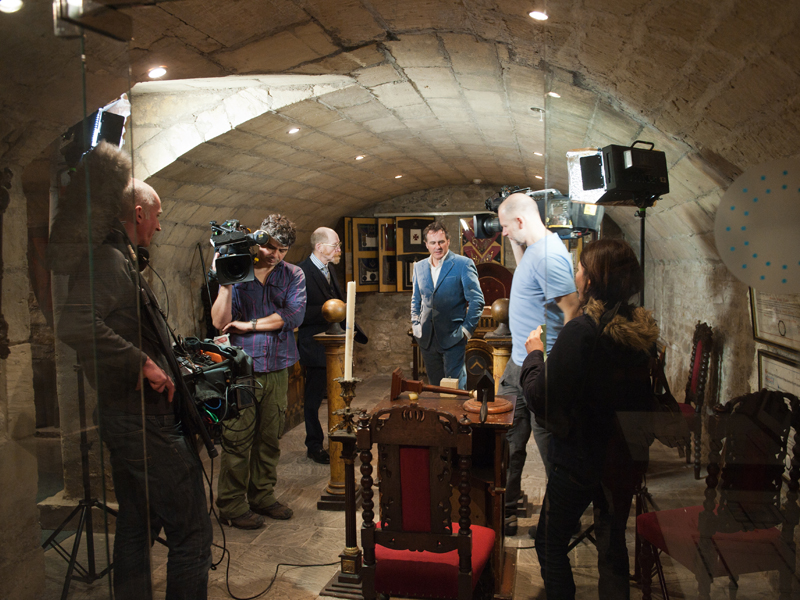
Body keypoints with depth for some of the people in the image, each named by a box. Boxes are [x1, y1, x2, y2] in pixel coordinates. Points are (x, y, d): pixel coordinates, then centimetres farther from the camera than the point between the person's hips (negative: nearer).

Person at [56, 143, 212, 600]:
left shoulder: (118, 258, 16)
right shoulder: (110, 260, -16)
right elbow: (76, 324, -33)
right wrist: (142, 362, -26)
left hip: (127, 420, 11)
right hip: (149, 422, -11)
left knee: (137, 527, 19)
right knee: (192, 532, -3)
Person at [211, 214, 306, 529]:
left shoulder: (293, 276, 7)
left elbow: (293, 316, -10)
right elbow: (220, 322, -7)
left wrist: (248, 325, -9)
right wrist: (225, 283, -17)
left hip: (277, 369, 3)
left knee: (270, 437, 10)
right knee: (237, 438, -1)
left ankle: (262, 496, 26)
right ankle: (231, 505, 11)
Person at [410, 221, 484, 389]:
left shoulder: (463, 264, -5)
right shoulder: (419, 267, 12)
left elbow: (477, 300, -5)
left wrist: (467, 329, -10)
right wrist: (415, 324, 10)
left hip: (453, 337, -5)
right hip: (427, 339, 5)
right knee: (434, 387, 13)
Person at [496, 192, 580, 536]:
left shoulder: (549, 255, -21)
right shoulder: (533, 249, 10)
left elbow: (571, 310, -24)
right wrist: (514, 244, 17)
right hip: (519, 365, 10)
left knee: (552, 448, 6)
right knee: (507, 442, 16)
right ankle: (504, 512, 30)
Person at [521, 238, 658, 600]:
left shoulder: (579, 332, -24)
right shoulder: (643, 331, -2)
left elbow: (541, 398, -20)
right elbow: (645, 396, 11)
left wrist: (535, 353, -5)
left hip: (581, 456, -7)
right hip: (629, 455, 7)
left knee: (550, 542, 11)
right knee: (613, 543, 23)